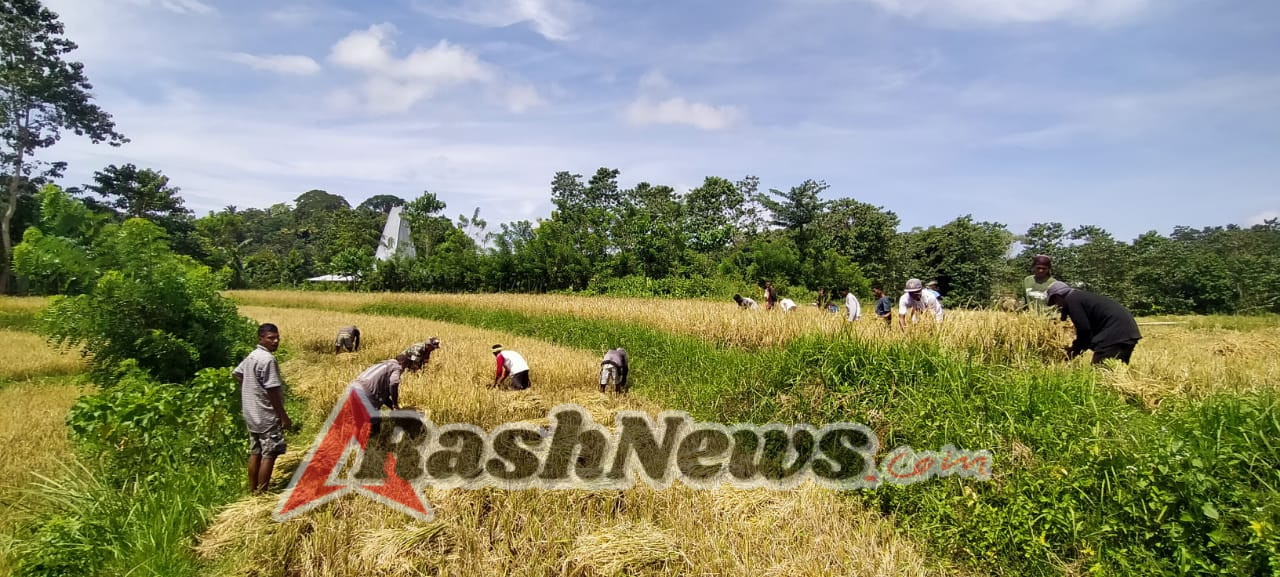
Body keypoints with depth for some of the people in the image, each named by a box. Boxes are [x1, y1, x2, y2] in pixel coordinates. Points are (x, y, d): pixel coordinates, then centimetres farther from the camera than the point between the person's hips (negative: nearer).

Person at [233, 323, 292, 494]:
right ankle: (261, 494, 1)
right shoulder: (268, 359, -19)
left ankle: (252, 492, 22)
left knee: (255, 452, 15)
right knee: (269, 454, -3)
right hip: (266, 416, -10)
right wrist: (284, 416, -16)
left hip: (251, 414, 10)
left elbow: (236, 374, 21)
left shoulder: (251, 356, 9)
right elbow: (272, 390, -21)